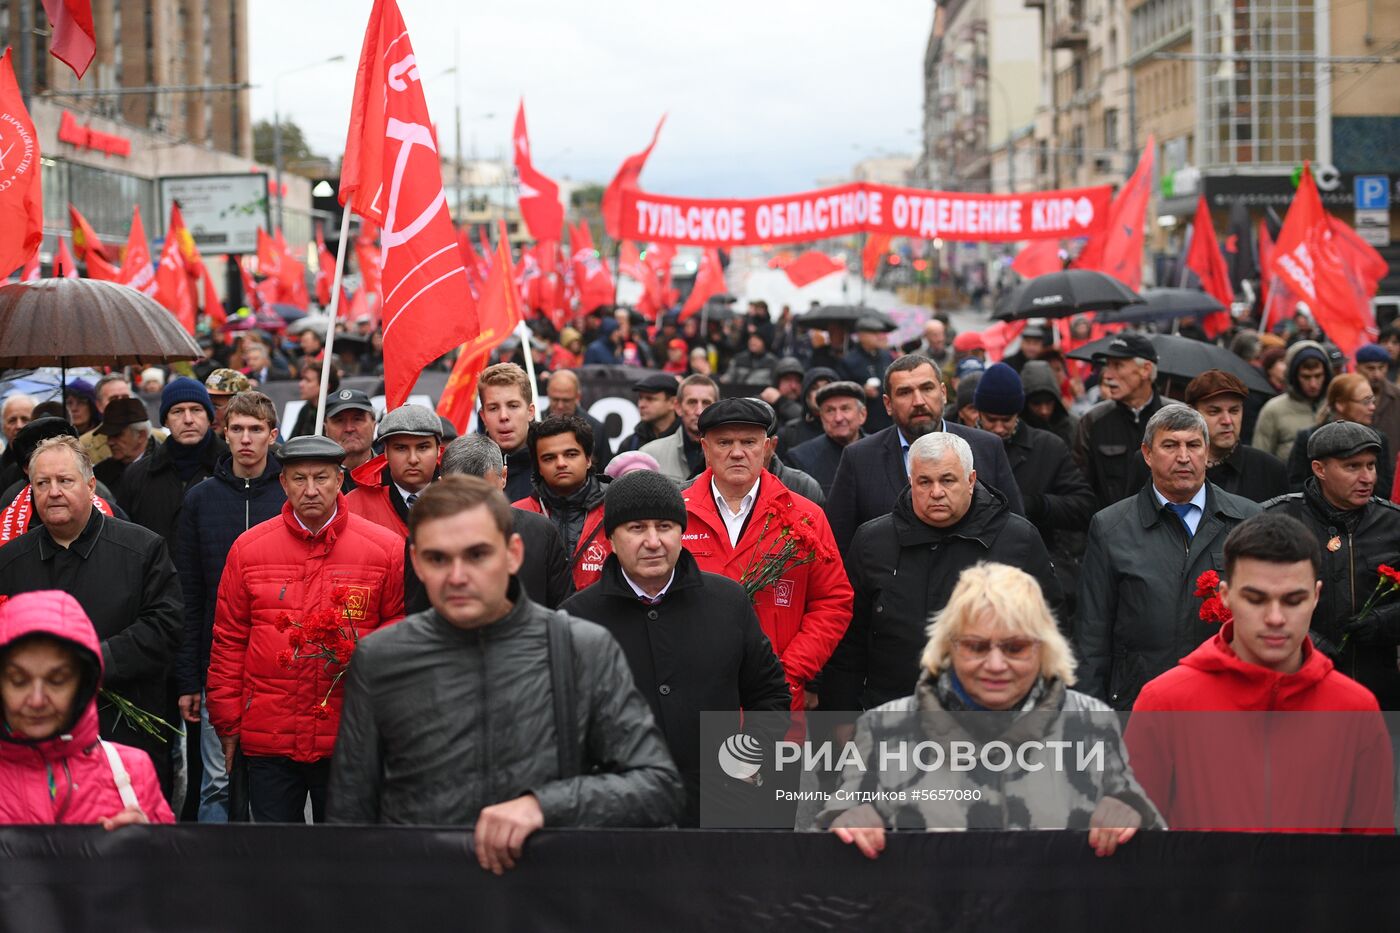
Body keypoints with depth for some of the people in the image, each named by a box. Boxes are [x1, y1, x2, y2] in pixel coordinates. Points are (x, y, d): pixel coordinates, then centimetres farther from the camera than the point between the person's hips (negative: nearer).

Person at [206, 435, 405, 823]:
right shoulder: (248, 548, 5)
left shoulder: (387, 548, 0)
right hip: (267, 741, 1)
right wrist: (227, 723, 8)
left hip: (350, 741, -1)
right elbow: (229, 641, 9)